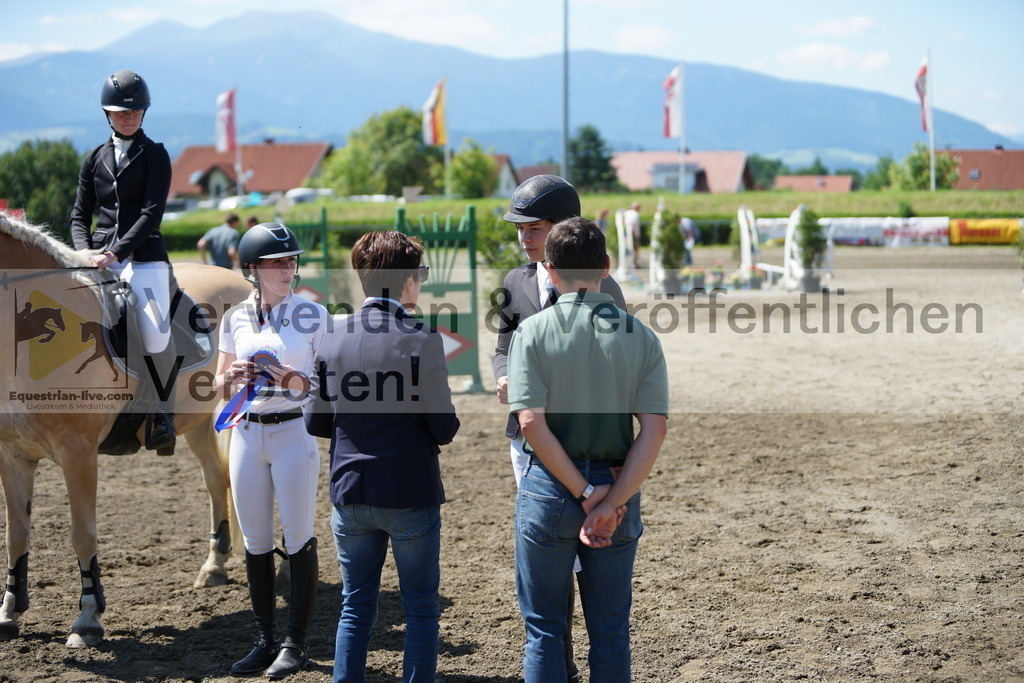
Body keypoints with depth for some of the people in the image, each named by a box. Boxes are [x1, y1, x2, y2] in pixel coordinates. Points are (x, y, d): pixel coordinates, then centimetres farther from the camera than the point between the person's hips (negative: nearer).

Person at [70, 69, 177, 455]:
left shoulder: (154, 156, 4)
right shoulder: (95, 159, 17)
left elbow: (152, 213, -7)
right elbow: (80, 214, 16)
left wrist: (116, 252, -17)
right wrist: (84, 249, -5)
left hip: (144, 257, -4)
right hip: (99, 258, 4)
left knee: (155, 330, -25)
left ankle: (162, 414, -7)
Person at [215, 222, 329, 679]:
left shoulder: (311, 315, -3)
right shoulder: (235, 319, 6)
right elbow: (219, 385, 12)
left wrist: (292, 379, -21)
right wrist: (233, 378, -10)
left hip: (294, 432, -4)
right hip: (247, 433, 4)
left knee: (298, 538, 0)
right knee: (255, 541, 9)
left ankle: (295, 642, 10)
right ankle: (265, 639, 20)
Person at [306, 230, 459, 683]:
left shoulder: (335, 339, 0)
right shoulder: (421, 340, -13)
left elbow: (315, 423, 4)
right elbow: (444, 429, -14)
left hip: (350, 496, 4)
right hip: (410, 496, -4)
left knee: (355, 608, 14)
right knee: (422, 610, 8)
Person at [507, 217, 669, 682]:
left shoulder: (533, 331, -6)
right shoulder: (640, 337, 0)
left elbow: (532, 423, -16)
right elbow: (655, 429, -9)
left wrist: (584, 494, -12)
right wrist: (610, 502, -12)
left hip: (548, 487, -2)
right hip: (617, 487, 2)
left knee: (544, 628, 8)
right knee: (611, 631, 12)